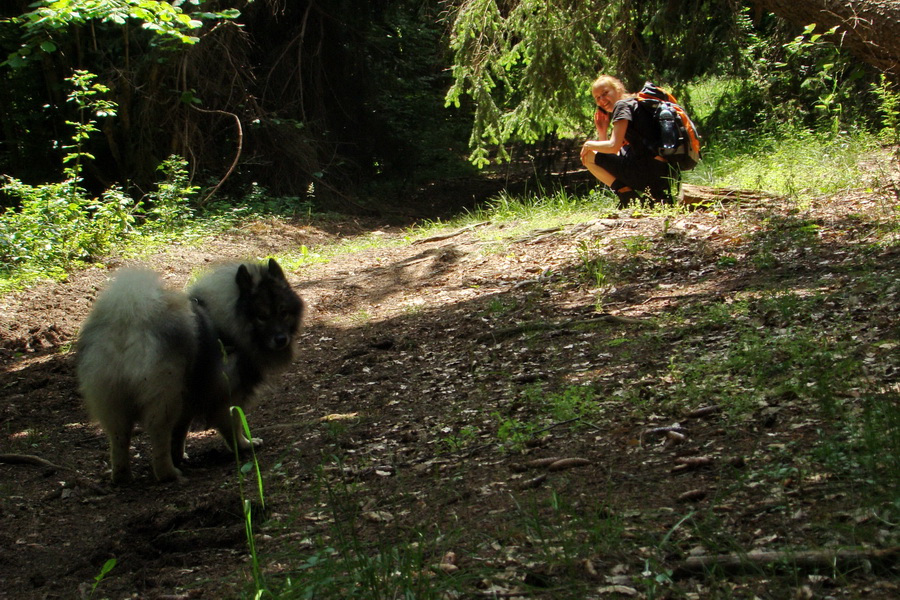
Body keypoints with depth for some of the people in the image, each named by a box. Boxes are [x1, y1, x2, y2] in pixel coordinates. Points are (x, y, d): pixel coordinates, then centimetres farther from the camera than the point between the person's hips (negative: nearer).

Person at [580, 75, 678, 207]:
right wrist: (602, 132, 16)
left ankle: (628, 196, -8)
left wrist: (589, 144, 5)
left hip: (649, 170, -9)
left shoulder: (622, 105, -1)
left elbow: (613, 146, -11)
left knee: (589, 156, 2)